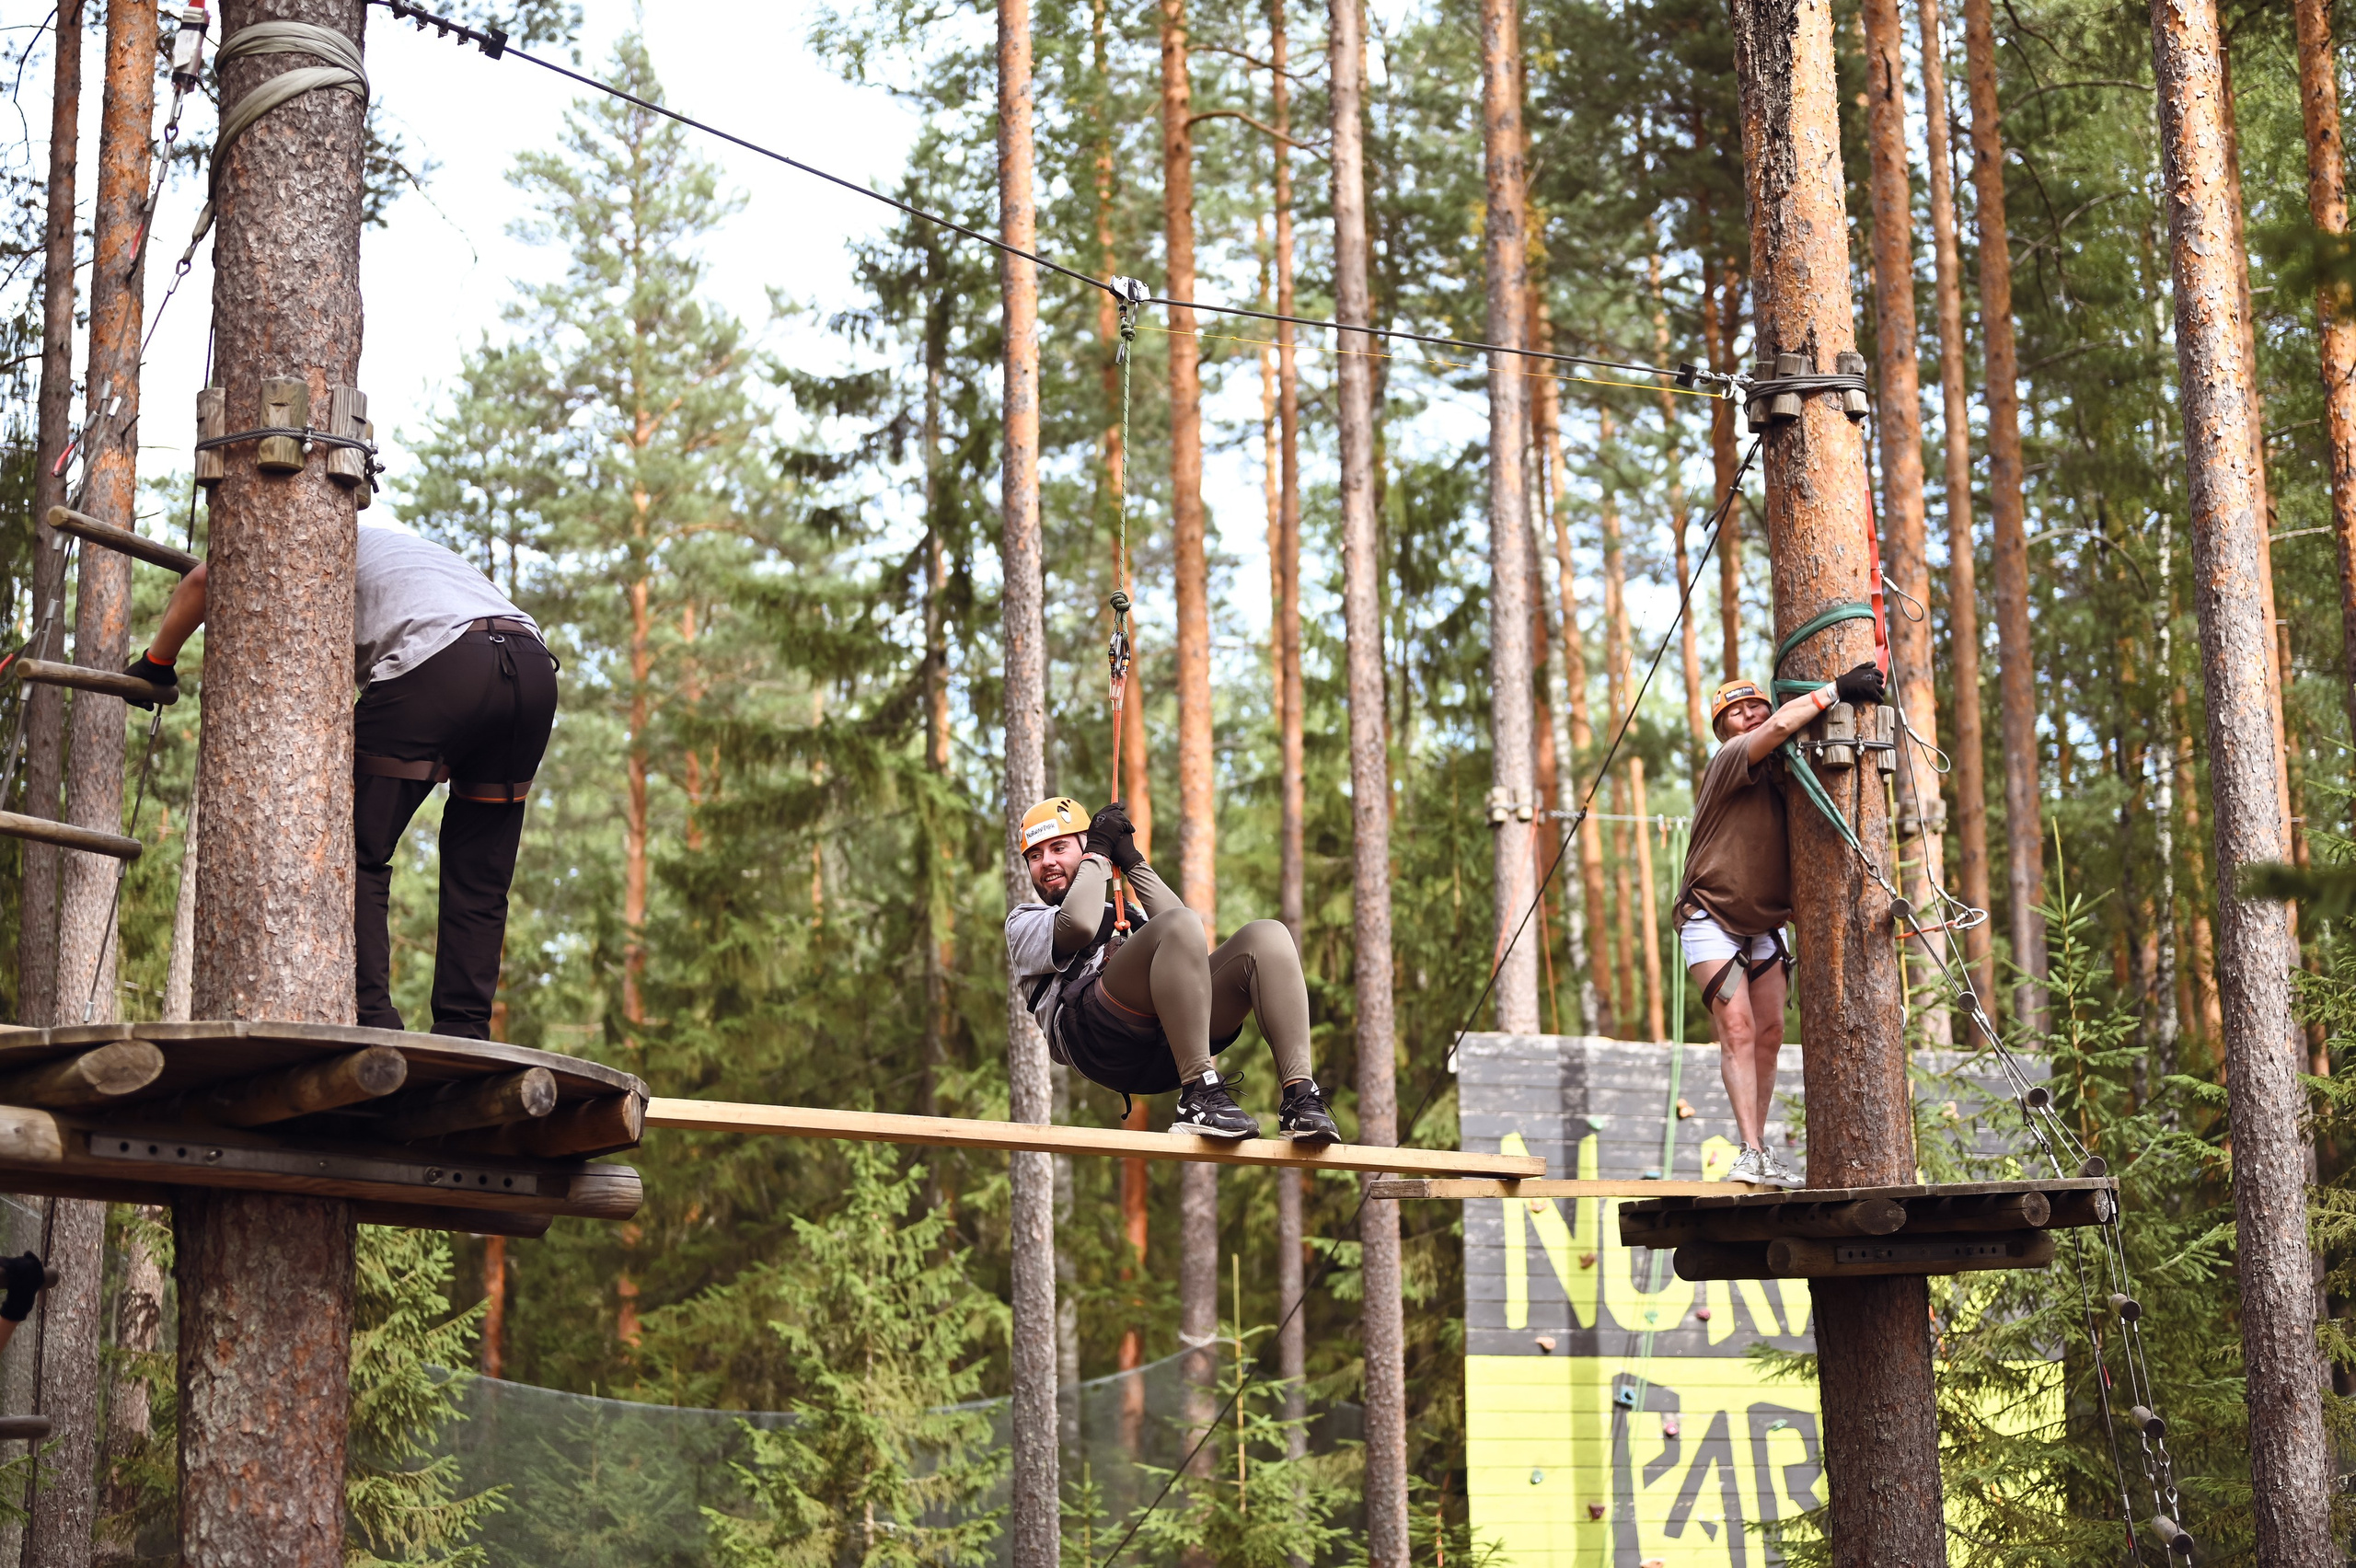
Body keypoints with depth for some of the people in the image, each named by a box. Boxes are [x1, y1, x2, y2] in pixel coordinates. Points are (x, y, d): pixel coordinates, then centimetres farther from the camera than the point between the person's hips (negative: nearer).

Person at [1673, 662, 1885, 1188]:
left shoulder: (1784, 772, 7)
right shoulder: (1730, 762, -16)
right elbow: (1783, 724, -31)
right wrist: (1836, 688, -29)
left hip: (1764, 925, 7)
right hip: (1711, 921, -7)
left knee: (1769, 1034, 5)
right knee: (1737, 1030, -14)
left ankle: (1761, 1152, 12)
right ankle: (1751, 1152, -16)